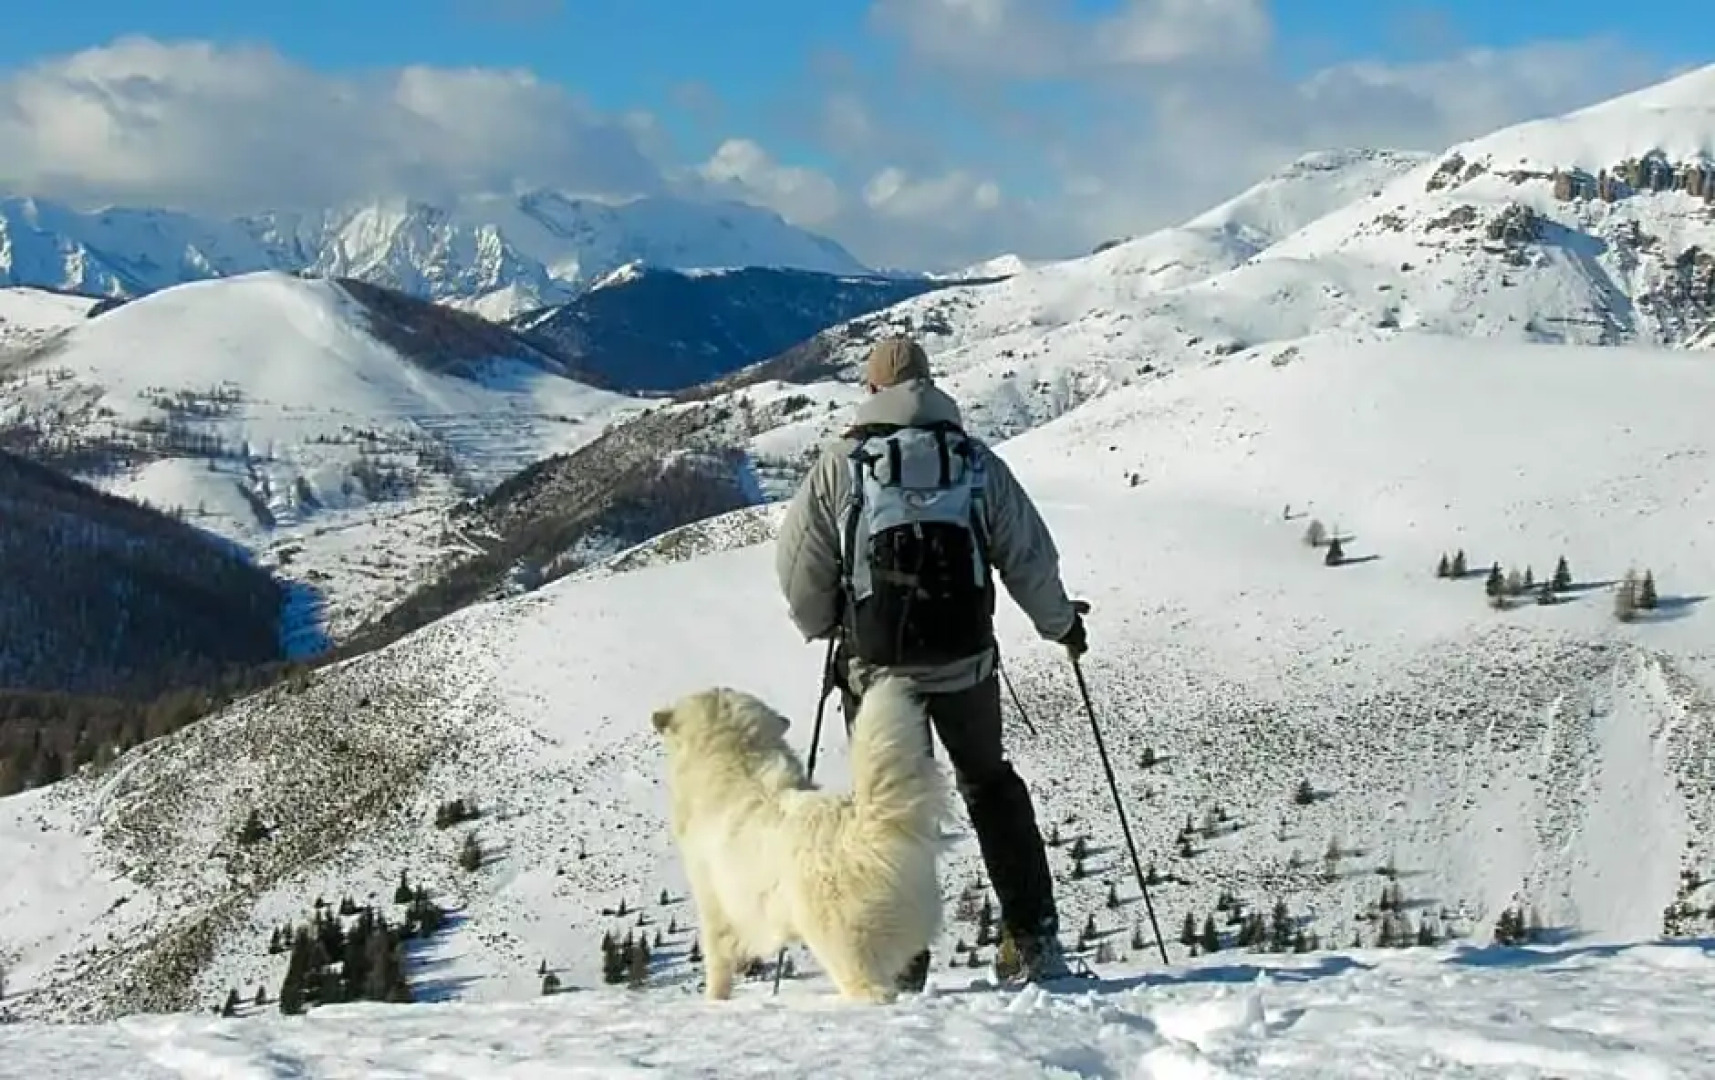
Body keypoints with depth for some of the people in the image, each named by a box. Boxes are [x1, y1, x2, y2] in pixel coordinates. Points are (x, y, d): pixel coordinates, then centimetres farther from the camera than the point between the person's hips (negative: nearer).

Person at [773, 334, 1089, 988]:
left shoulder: (839, 466, -1)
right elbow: (1029, 557, 8)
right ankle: (1035, 941, 16)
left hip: (875, 667, -2)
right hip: (965, 662, 2)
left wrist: (824, 626, 24)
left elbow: (800, 570, 3)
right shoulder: (976, 461, 4)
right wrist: (1060, 622, 26)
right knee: (990, 787, 18)